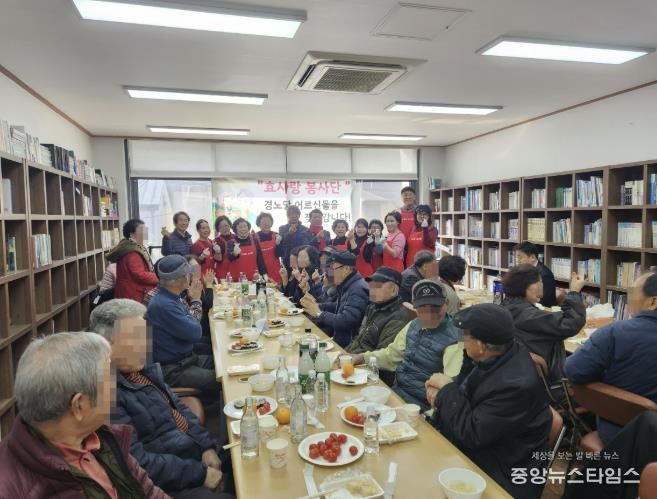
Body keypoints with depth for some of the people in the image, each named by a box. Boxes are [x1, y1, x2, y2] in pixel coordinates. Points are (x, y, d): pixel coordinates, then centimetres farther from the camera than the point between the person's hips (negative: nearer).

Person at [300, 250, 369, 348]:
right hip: (338, 338, 8)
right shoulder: (345, 285, 7)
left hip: (348, 346, -8)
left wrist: (319, 313, -19)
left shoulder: (358, 289, -24)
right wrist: (317, 305, 1)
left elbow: (345, 321, -31)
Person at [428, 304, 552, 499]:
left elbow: (471, 434, -25)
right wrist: (442, 394, -10)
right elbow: (465, 392, 9)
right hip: (475, 447, 7)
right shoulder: (501, 354, -7)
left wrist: (447, 389, -17)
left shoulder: (516, 384, -31)